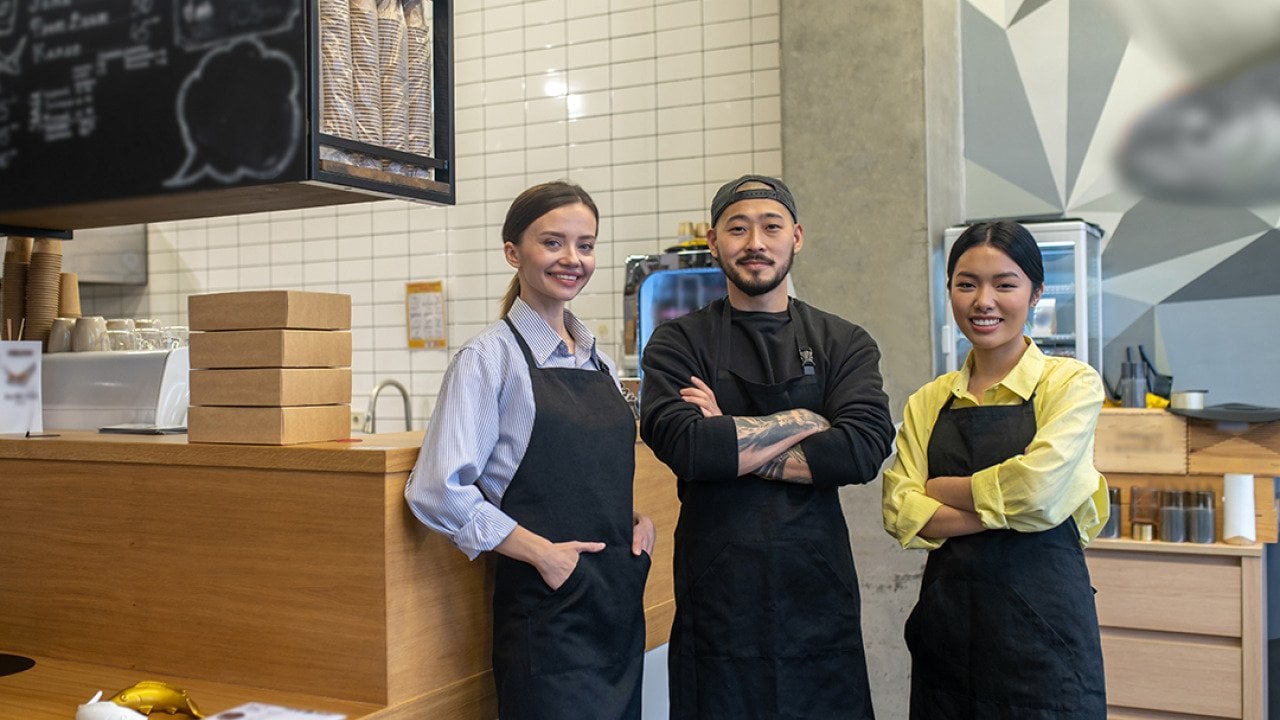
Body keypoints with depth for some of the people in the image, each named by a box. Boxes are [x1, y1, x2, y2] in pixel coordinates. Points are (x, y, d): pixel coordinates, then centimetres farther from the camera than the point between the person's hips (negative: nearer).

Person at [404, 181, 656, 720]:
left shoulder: (600, 362, 11)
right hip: (546, 609, -6)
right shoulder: (490, 358, -9)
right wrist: (543, 552, -14)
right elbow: (437, 493, -16)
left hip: (620, 604, 7)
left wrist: (639, 520, 4)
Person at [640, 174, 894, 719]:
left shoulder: (844, 344, 6)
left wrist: (729, 443, -12)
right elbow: (682, 445, -16)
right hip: (716, 588, -1)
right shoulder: (678, 343, 2)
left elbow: (864, 448, -11)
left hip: (818, 588, 2)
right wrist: (804, 421, -9)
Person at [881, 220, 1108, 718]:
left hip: (1042, 618, -3)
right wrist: (1003, 507, -16)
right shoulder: (928, 402, 8)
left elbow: (1038, 487, -18)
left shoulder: (1071, 382, -3)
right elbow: (901, 513, -3)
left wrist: (940, 488, -5)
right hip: (946, 616, 4)